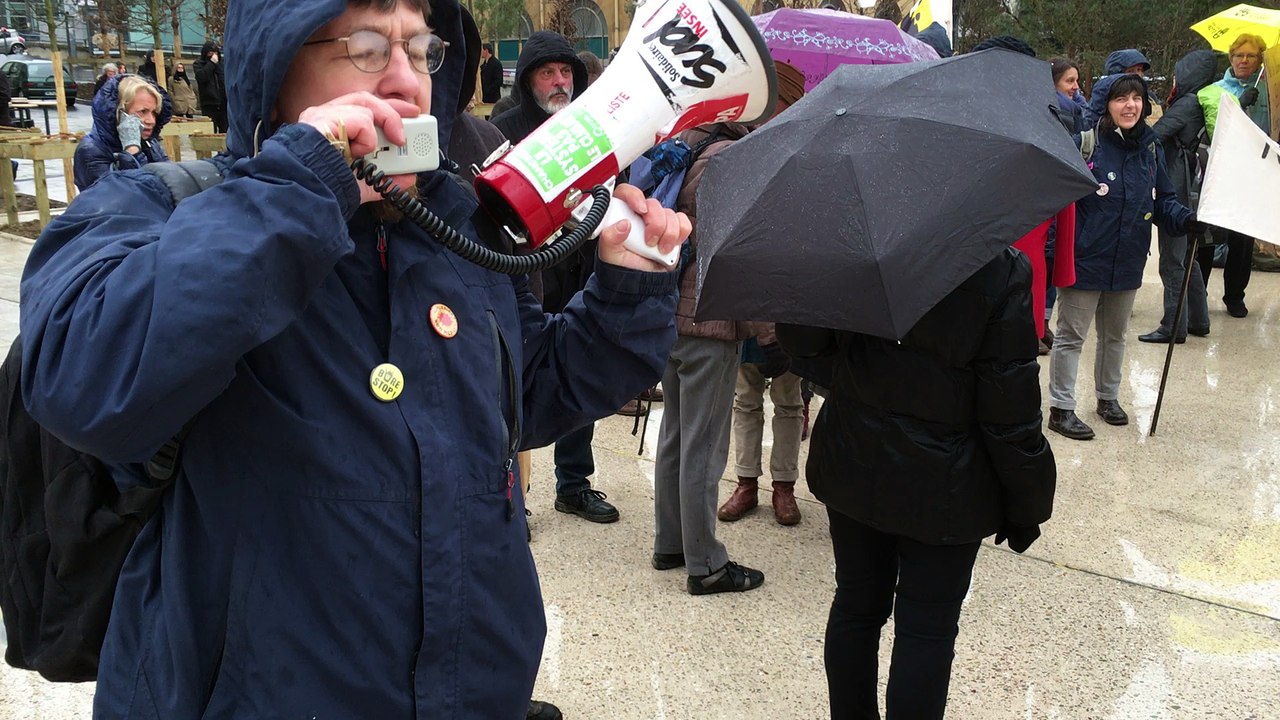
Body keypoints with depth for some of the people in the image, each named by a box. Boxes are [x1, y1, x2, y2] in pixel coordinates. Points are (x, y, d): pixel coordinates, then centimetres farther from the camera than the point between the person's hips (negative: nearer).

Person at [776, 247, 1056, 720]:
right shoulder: (1000, 270, -18)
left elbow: (799, 341, -1)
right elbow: (1011, 409, -15)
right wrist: (1025, 504, -4)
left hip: (852, 467, 5)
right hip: (942, 486, -4)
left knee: (856, 606, 19)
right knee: (927, 630, 8)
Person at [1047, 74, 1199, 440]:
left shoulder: (1150, 146, 4)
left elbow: (1163, 200, 11)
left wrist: (1186, 219, -9)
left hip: (1127, 262, 6)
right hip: (1084, 259, -6)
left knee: (1115, 335, 21)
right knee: (1071, 336, 4)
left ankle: (1108, 397, 38)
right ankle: (1061, 408, 13)